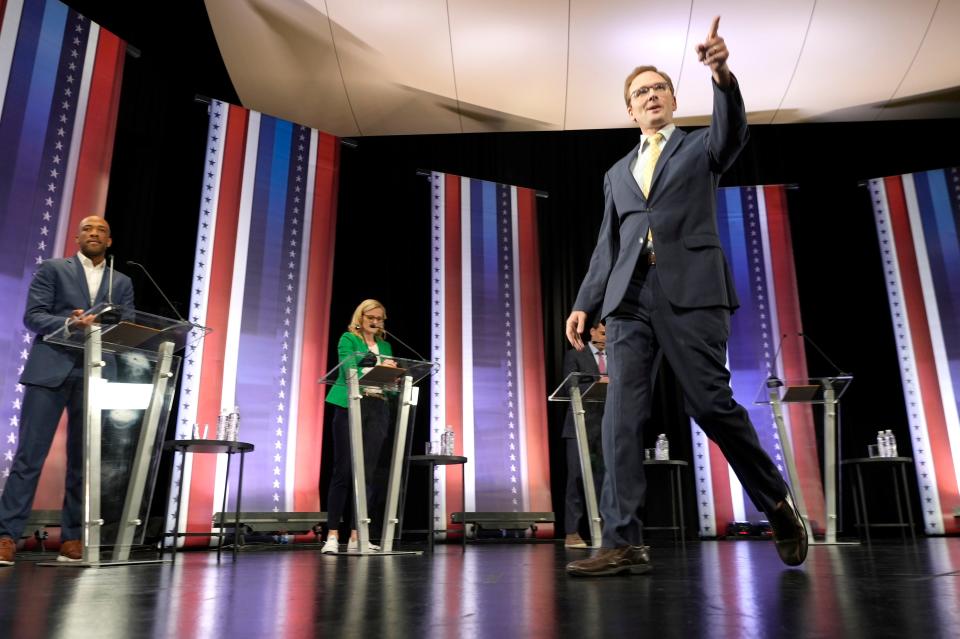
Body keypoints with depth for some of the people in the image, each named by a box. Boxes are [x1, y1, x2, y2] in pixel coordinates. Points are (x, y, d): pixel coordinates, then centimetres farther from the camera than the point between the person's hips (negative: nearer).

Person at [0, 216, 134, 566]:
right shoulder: (52, 269, 10)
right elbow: (32, 316, 0)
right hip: (50, 372, -2)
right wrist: (69, 323, -18)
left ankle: (72, 540, 11)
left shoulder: (122, 283, 16)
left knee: (83, 460, 4)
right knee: (29, 456, -4)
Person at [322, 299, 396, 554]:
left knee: (367, 472, 1)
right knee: (344, 470, -5)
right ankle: (332, 535, 1)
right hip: (350, 406, -5)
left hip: (377, 409, 5)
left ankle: (356, 537, 4)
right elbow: (350, 369, -11)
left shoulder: (385, 346, 21)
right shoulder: (348, 339, 6)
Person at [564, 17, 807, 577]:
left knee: (712, 404, -7)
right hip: (630, 298, 4)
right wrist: (584, 303, 10)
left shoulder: (701, 147, 16)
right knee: (623, 415, -7)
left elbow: (733, 131, -8)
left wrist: (723, 76, -27)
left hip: (691, 290, -3)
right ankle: (624, 542, -6)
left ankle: (779, 505, 17)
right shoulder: (618, 172, 25)